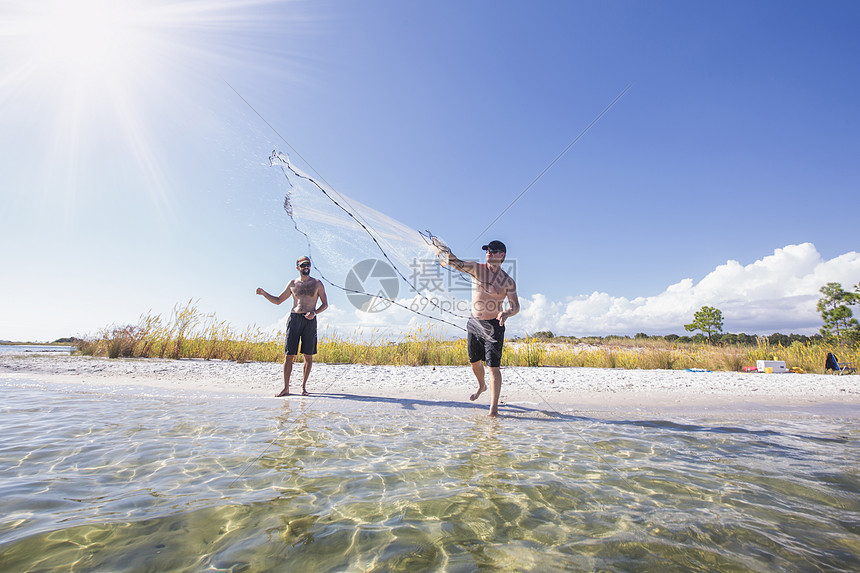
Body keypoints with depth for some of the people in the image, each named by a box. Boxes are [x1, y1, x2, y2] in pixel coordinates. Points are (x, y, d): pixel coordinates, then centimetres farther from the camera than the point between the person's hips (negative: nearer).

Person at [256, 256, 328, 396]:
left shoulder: (317, 283, 7)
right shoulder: (292, 284, 12)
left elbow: (325, 304, 8)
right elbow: (278, 300, 19)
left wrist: (314, 312, -10)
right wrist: (263, 293, 4)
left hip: (310, 321, -1)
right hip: (294, 319, 1)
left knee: (308, 356, 0)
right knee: (289, 355, -3)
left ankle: (303, 386, 14)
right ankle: (286, 388, 5)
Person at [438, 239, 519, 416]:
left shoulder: (508, 281, -7)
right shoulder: (476, 268, -2)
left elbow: (515, 306, -7)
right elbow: (454, 262, -15)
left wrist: (506, 313, -30)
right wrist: (443, 249, -35)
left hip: (493, 326, -3)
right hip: (474, 323, 4)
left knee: (493, 366, -9)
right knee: (474, 361, 19)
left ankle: (494, 407, 1)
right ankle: (482, 386, 49)